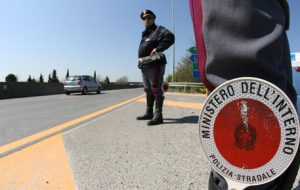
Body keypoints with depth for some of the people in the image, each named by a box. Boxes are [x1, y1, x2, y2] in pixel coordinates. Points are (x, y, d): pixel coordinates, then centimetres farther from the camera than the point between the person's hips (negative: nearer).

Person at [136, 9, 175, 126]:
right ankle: (149, 113, 23)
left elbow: (170, 37, -20)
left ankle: (158, 116, -8)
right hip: (144, 65, 9)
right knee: (148, 90, 13)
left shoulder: (158, 30, -2)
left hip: (155, 63, -9)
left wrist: (158, 48, -21)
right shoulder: (144, 33, 24)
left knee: (156, 89, -10)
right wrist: (141, 61, 16)